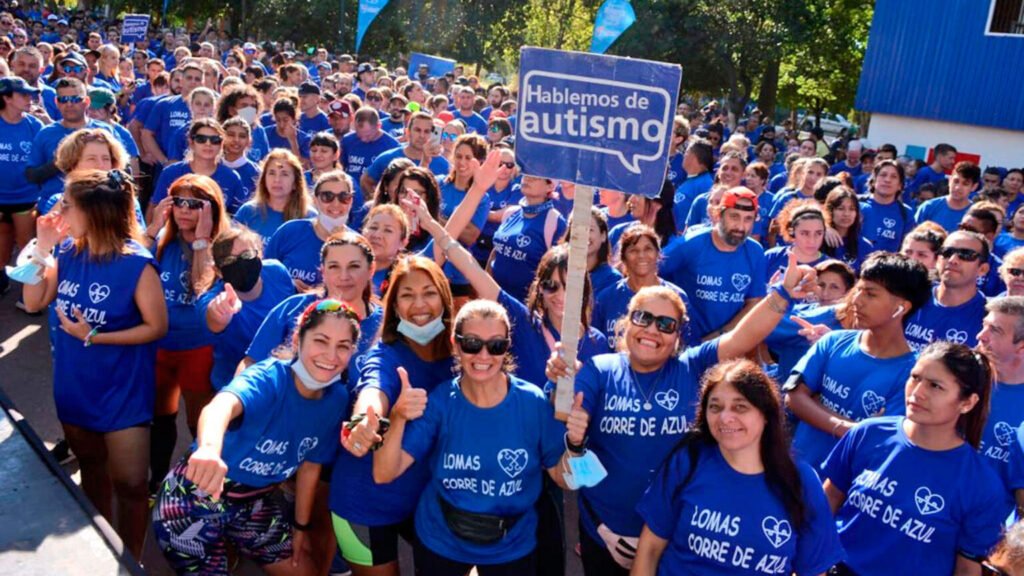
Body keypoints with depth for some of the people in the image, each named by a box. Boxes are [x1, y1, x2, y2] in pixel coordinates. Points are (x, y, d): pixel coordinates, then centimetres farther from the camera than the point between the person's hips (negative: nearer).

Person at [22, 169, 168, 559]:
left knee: (129, 483, 2)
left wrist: (94, 337, -22)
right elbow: (33, 303, 2)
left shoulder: (136, 264, -22)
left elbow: (157, 327, -17)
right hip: (73, 385, 6)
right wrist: (42, 250, -8)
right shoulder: (69, 251, -4)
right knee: (91, 467, 23)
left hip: (122, 391, -6)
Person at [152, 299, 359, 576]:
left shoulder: (337, 399, -10)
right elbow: (222, 404, -51)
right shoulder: (268, 378, -29)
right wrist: (209, 448, -73)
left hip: (255, 502, 6)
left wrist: (301, 526, 12)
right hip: (196, 499, -6)